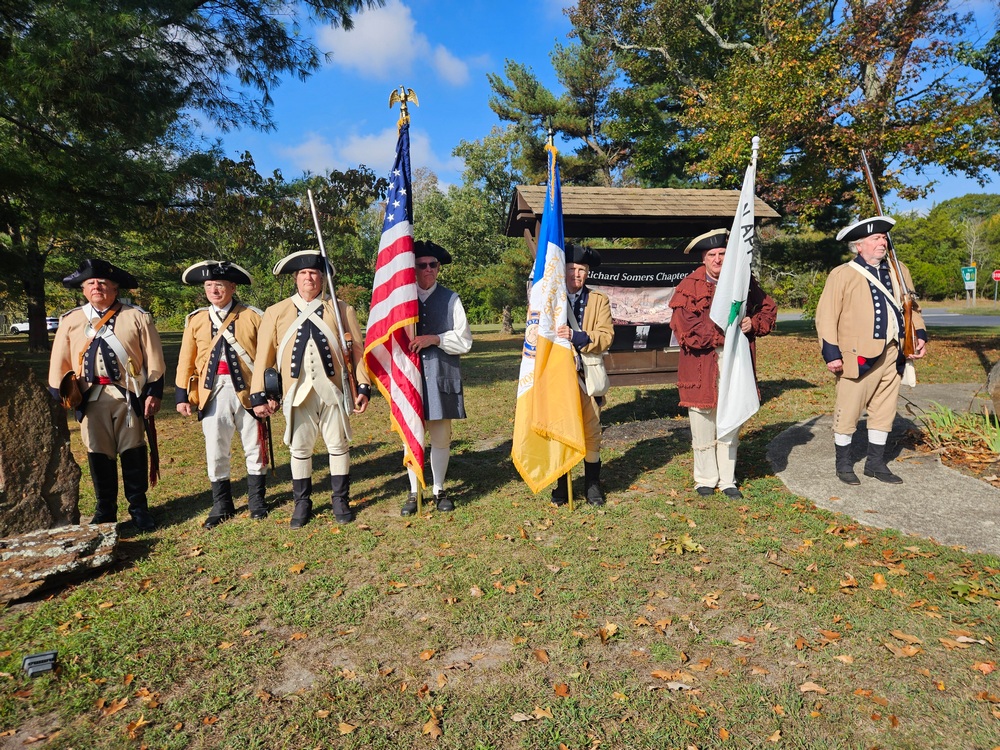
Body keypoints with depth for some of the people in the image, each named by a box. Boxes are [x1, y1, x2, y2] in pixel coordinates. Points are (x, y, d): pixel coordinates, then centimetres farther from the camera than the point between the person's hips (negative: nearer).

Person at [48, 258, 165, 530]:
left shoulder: (137, 317, 2)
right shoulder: (70, 321, 9)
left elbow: (153, 359, 0)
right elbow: (59, 362, 11)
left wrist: (154, 393, -6)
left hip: (129, 396, -2)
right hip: (91, 398, 2)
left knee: (133, 452, 3)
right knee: (99, 455, 8)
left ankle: (139, 507, 16)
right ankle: (105, 511, 22)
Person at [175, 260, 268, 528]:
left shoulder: (253, 316, 0)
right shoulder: (195, 320, 8)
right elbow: (186, 361, 9)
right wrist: (182, 396, 5)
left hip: (248, 391, -2)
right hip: (212, 393, 2)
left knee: (255, 448, 8)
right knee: (215, 451, 7)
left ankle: (256, 499, 24)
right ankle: (222, 504, 22)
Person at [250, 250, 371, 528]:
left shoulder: (341, 310, 5)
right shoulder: (275, 313, 6)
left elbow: (357, 351, 3)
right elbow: (263, 357, 4)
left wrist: (363, 387, -3)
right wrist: (259, 395, -1)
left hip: (333, 391, 0)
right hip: (297, 393, 1)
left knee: (338, 446, 7)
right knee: (299, 449, 9)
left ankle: (341, 500, 22)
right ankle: (302, 503, 24)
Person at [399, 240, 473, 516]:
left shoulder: (450, 299, 5)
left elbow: (464, 340, 1)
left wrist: (435, 339, -12)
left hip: (441, 376, 0)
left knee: (441, 437, 6)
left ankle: (439, 490, 22)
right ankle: (414, 493, 19)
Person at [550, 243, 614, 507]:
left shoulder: (599, 300, 6)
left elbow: (606, 336, -7)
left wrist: (576, 336, -22)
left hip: (588, 376, 0)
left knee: (591, 432, 3)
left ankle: (592, 483, 18)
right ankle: (561, 484, 19)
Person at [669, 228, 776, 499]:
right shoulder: (690, 286, -4)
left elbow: (768, 307, 18)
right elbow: (684, 324, -14)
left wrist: (754, 323, -3)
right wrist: (720, 335, -17)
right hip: (702, 363, -3)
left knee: (731, 425, 11)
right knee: (704, 427, 5)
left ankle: (727, 480, 24)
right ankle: (705, 480, 22)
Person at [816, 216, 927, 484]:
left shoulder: (898, 271, 13)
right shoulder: (841, 275, -6)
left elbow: (911, 307, 22)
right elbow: (826, 317, -9)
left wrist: (920, 335, 7)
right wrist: (832, 354, -14)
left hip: (893, 356, 6)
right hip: (860, 357, -6)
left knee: (884, 412, 13)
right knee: (848, 412, 2)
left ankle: (876, 463, 26)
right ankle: (843, 463, 19)